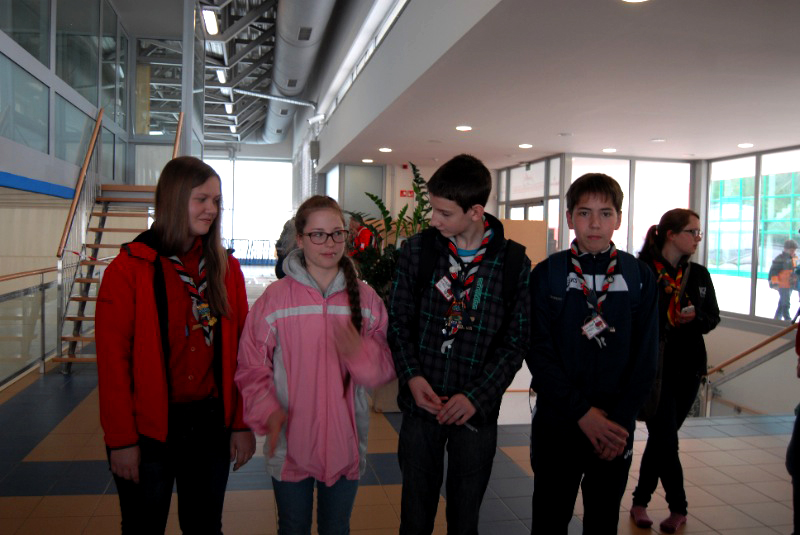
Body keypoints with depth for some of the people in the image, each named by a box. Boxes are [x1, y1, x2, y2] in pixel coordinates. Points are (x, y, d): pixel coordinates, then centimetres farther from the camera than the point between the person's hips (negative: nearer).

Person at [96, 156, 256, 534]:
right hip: (148, 426, -3)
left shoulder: (226, 268, 2)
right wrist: (121, 439, -10)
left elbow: (240, 350, 2)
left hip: (210, 422, 3)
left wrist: (242, 423, 0)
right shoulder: (130, 268, -10)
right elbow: (113, 359, -10)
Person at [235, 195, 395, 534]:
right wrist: (267, 412, -19)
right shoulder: (275, 298, -8)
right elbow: (251, 368, -5)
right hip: (289, 445, -1)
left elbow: (387, 368, -2)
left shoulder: (365, 298, -2)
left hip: (345, 443, 2)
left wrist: (361, 354, -22)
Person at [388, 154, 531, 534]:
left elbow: (515, 341, -3)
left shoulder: (514, 263, -6)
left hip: (477, 411, 0)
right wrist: (411, 376, -11)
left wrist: (477, 396, -12)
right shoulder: (417, 250, -2)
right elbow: (397, 320, 3)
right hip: (421, 403, 1)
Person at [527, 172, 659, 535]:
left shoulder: (639, 276, 1)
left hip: (616, 427, 2)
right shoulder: (546, 274, -3)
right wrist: (581, 412, -14)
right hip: (556, 422, -1)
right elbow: (538, 352, -8)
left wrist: (620, 420, -9)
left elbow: (646, 356, 0)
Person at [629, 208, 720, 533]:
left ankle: (640, 501, 28)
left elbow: (713, 318, 11)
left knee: (661, 438, 13)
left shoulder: (699, 274, 6)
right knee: (665, 440, -2)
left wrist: (695, 318, -10)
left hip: (688, 369, 5)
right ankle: (678, 508, 17)